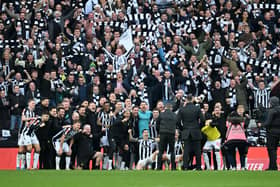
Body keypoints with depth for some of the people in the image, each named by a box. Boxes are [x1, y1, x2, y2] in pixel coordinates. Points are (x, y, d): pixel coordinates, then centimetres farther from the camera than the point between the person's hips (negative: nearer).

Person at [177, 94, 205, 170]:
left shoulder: (181, 110, -2)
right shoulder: (197, 109, -3)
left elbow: (178, 121, -3)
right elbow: (202, 120, -5)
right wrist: (198, 127, 10)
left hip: (186, 133, 0)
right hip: (196, 132, 0)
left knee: (186, 150, -1)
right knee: (197, 150, 5)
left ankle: (185, 167, -7)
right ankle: (198, 167, 7)